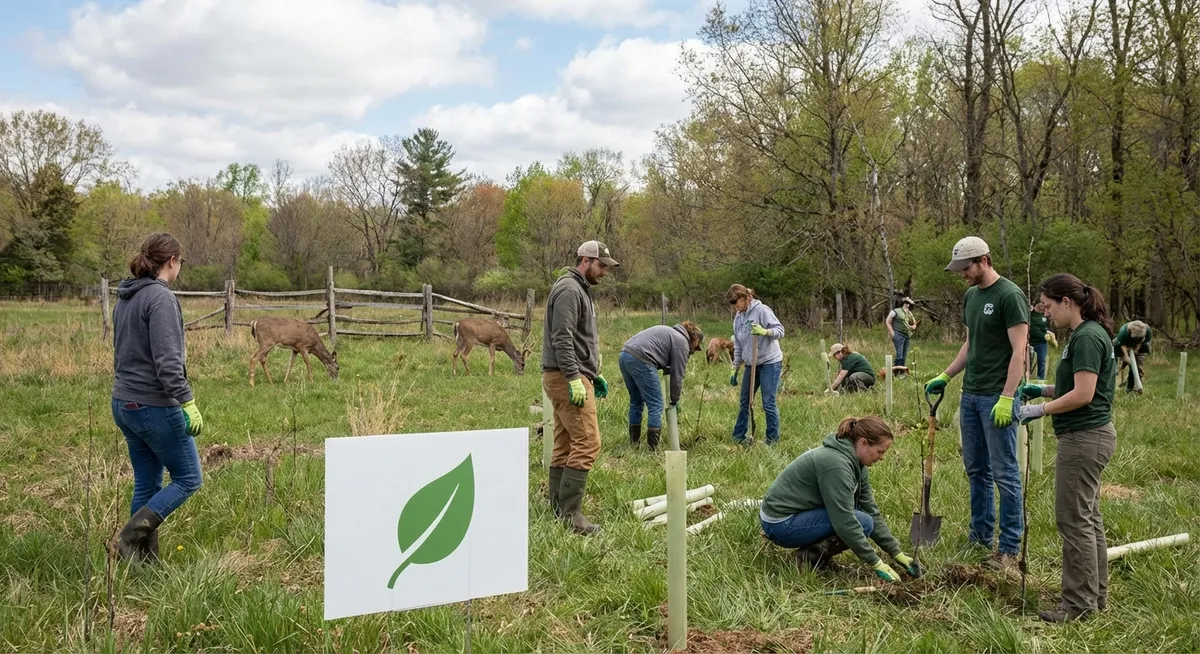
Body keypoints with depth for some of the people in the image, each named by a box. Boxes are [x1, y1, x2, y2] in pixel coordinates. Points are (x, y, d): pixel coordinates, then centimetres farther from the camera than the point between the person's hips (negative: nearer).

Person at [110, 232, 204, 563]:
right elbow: (167, 361, -23)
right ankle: (129, 537, -6)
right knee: (188, 479, 5)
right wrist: (188, 403, -22)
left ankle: (144, 557, 19)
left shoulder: (124, 299, 11)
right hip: (155, 407, -9)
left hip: (124, 404, 9)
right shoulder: (161, 298, -16)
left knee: (146, 484, 15)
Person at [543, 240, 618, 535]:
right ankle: (570, 512, -12)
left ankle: (557, 509, 14)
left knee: (565, 445, 10)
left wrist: (595, 375, 24)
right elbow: (562, 339, -21)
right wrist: (574, 378, -24)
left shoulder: (580, 290, 21)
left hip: (569, 378, 11)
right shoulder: (569, 290, -12)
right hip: (566, 378, -11)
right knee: (587, 443, -13)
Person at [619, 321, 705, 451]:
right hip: (640, 360, -10)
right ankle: (653, 448, 0)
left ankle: (634, 442, 27)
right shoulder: (682, 342, 2)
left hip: (624, 355, 10)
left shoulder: (670, 332, 28)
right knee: (655, 405, -1)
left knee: (636, 401, 21)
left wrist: (667, 369, 20)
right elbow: (677, 375, 3)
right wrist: (675, 400, 12)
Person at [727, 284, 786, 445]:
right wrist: (735, 370, 15)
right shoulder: (738, 318, 8)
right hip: (752, 364, 7)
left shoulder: (761, 310, -13)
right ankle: (738, 435, 23)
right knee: (744, 402, 12)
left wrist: (765, 331, -36)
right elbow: (738, 347, 15)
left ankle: (773, 439, 7)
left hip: (770, 362, -7)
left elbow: (780, 330, -17)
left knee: (768, 403, -6)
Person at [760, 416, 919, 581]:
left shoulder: (854, 462, 4)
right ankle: (811, 556, -9)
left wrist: (897, 554, 4)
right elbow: (845, 522, -27)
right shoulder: (836, 463, -26)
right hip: (781, 523, -10)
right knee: (862, 522, -17)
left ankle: (814, 546, 7)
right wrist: (876, 564, -21)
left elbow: (871, 511, 7)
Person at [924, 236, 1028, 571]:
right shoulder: (970, 296, 13)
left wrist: (1006, 398, -22)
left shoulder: (1010, 296, -13)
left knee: (1004, 473, -3)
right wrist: (944, 377, 14)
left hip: (996, 399, -9)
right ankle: (980, 534, 25)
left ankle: (1009, 547, 4)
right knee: (975, 468, 14)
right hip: (970, 395, 9)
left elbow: (1019, 351, -17)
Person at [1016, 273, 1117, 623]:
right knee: (1088, 518, 17)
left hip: (1084, 437, -11)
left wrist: (1042, 409, -14)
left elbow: (1083, 394, -23)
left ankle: (1080, 604, 4)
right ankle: (1095, 595, 27)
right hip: (1089, 437, 11)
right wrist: (1042, 389, 10)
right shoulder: (1086, 334, 14)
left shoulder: (1087, 337, -18)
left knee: (1074, 520, -4)